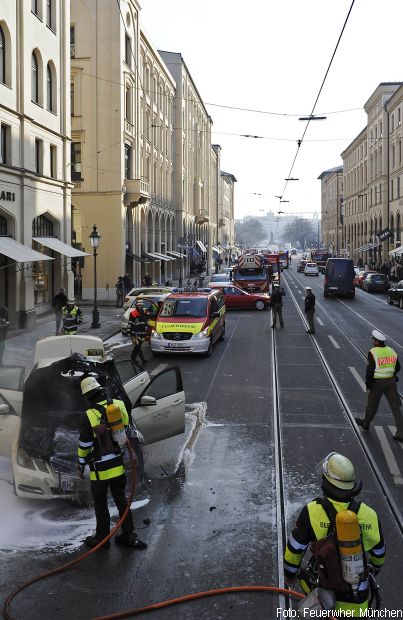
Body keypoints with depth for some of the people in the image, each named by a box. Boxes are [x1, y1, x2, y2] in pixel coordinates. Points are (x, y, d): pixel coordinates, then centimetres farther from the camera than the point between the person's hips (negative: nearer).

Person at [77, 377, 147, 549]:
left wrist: (81, 464, 3)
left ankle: (102, 537, 24)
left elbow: (84, 444, -11)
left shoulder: (89, 415, -18)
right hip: (119, 463, 5)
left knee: (100, 502, 12)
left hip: (101, 468, -5)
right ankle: (130, 535, 22)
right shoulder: (119, 405, -4)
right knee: (121, 498, 18)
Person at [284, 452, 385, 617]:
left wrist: (289, 574, 11)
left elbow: (294, 549, -9)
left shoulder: (312, 512, -21)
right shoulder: (369, 515, -12)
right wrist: (374, 570, 28)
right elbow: (378, 554, 6)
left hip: (324, 591, -1)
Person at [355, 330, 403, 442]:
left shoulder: (372, 353, -17)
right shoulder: (391, 351, 1)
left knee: (372, 404, 17)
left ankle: (366, 423, 40)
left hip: (377, 382, -4)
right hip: (391, 381, 4)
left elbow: (370, 371, -18)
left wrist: (368, 386, -8)